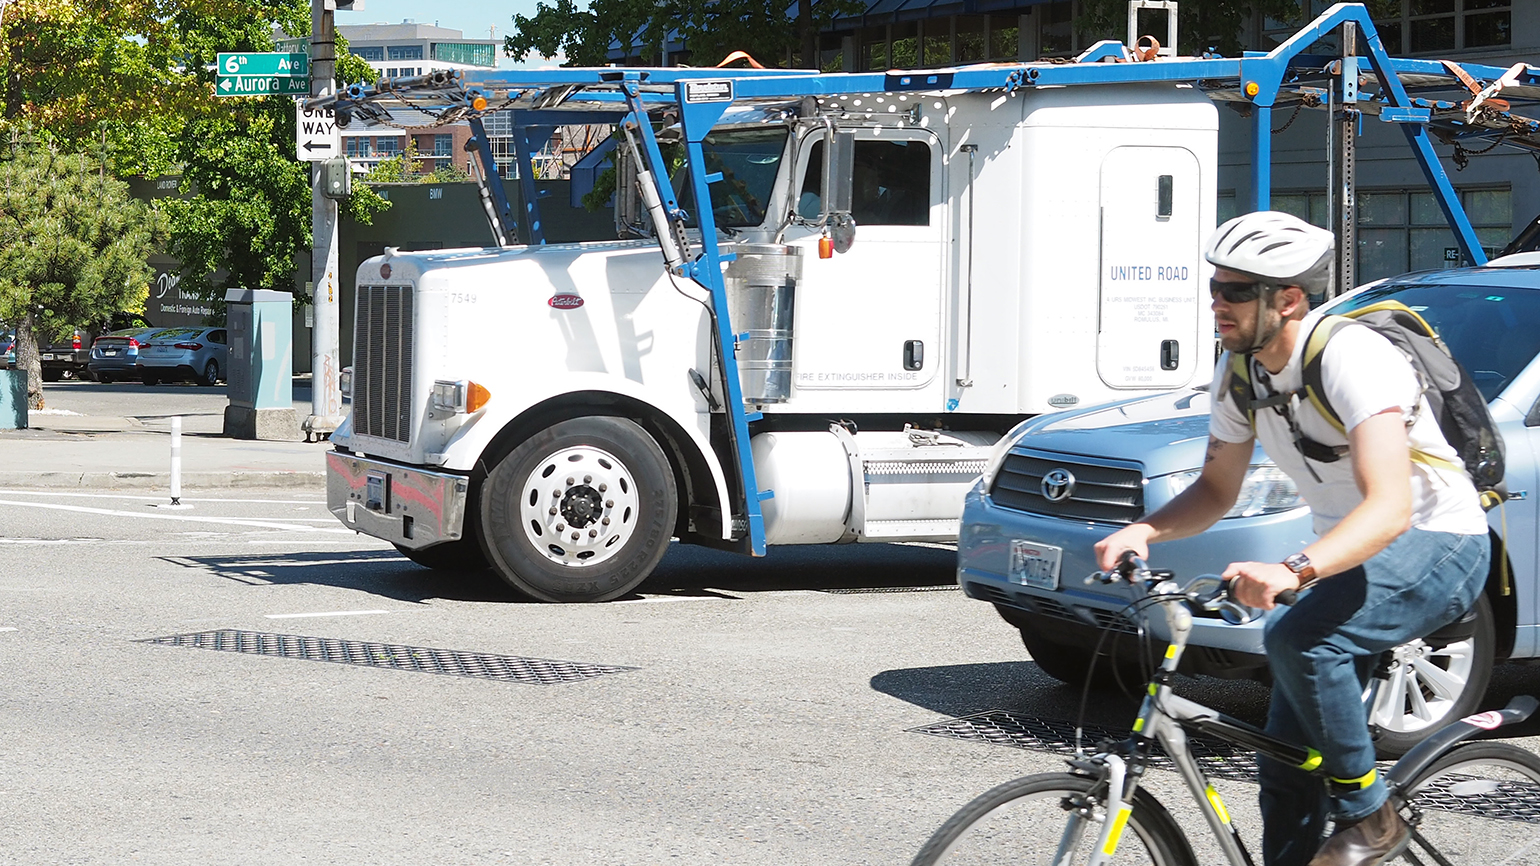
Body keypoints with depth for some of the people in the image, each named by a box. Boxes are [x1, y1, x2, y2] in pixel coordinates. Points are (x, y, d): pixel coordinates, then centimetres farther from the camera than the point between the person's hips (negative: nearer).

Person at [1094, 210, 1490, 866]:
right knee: (1285, 767, 1)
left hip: (1437, 544, -8)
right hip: (1349, 553, 8)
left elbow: (1389, 507, -37)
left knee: (1298, 637, -33)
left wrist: (1293, 570, -52)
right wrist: (1142, 531, -10)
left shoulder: (1351, 357, -27)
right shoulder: (1240, 378, -2)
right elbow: (1216, 491, 10)